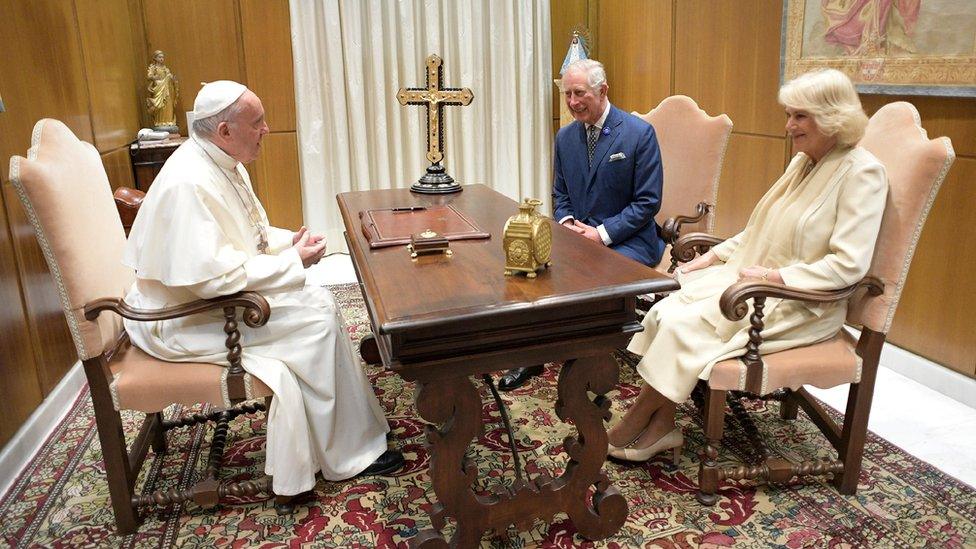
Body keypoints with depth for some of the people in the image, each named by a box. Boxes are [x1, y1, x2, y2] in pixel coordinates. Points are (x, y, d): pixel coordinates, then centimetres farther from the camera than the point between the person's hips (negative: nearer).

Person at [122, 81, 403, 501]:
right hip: (183, 318, -10)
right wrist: (292, 261, -21)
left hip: (212, 294, 10)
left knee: (319, 303, -2)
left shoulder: (223, 164, 5)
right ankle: (349, 454, -4)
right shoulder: (189, 183, -27)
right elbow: (210, 277, -31)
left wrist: (288, 241, -1)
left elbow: (244, 234, 19)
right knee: (317, 313, -17)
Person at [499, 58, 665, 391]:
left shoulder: (639, 133, -8)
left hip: (626, 241, -5)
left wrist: (602, 233, -18)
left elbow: (648, 201, -9)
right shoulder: (565, 136, 10)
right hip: (578, 235, 5)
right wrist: (567, 223, -5)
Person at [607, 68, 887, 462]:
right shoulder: (803, 162, 14)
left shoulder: (861, 172, -12)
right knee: (664, 309, -15)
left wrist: (773, 275, -19)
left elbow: (848, 265, -20)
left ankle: (631, 427, -4)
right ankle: (661, 428, -12)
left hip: (801, 304, -8)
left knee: (685, 326, -24)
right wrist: (714, 256, 8)